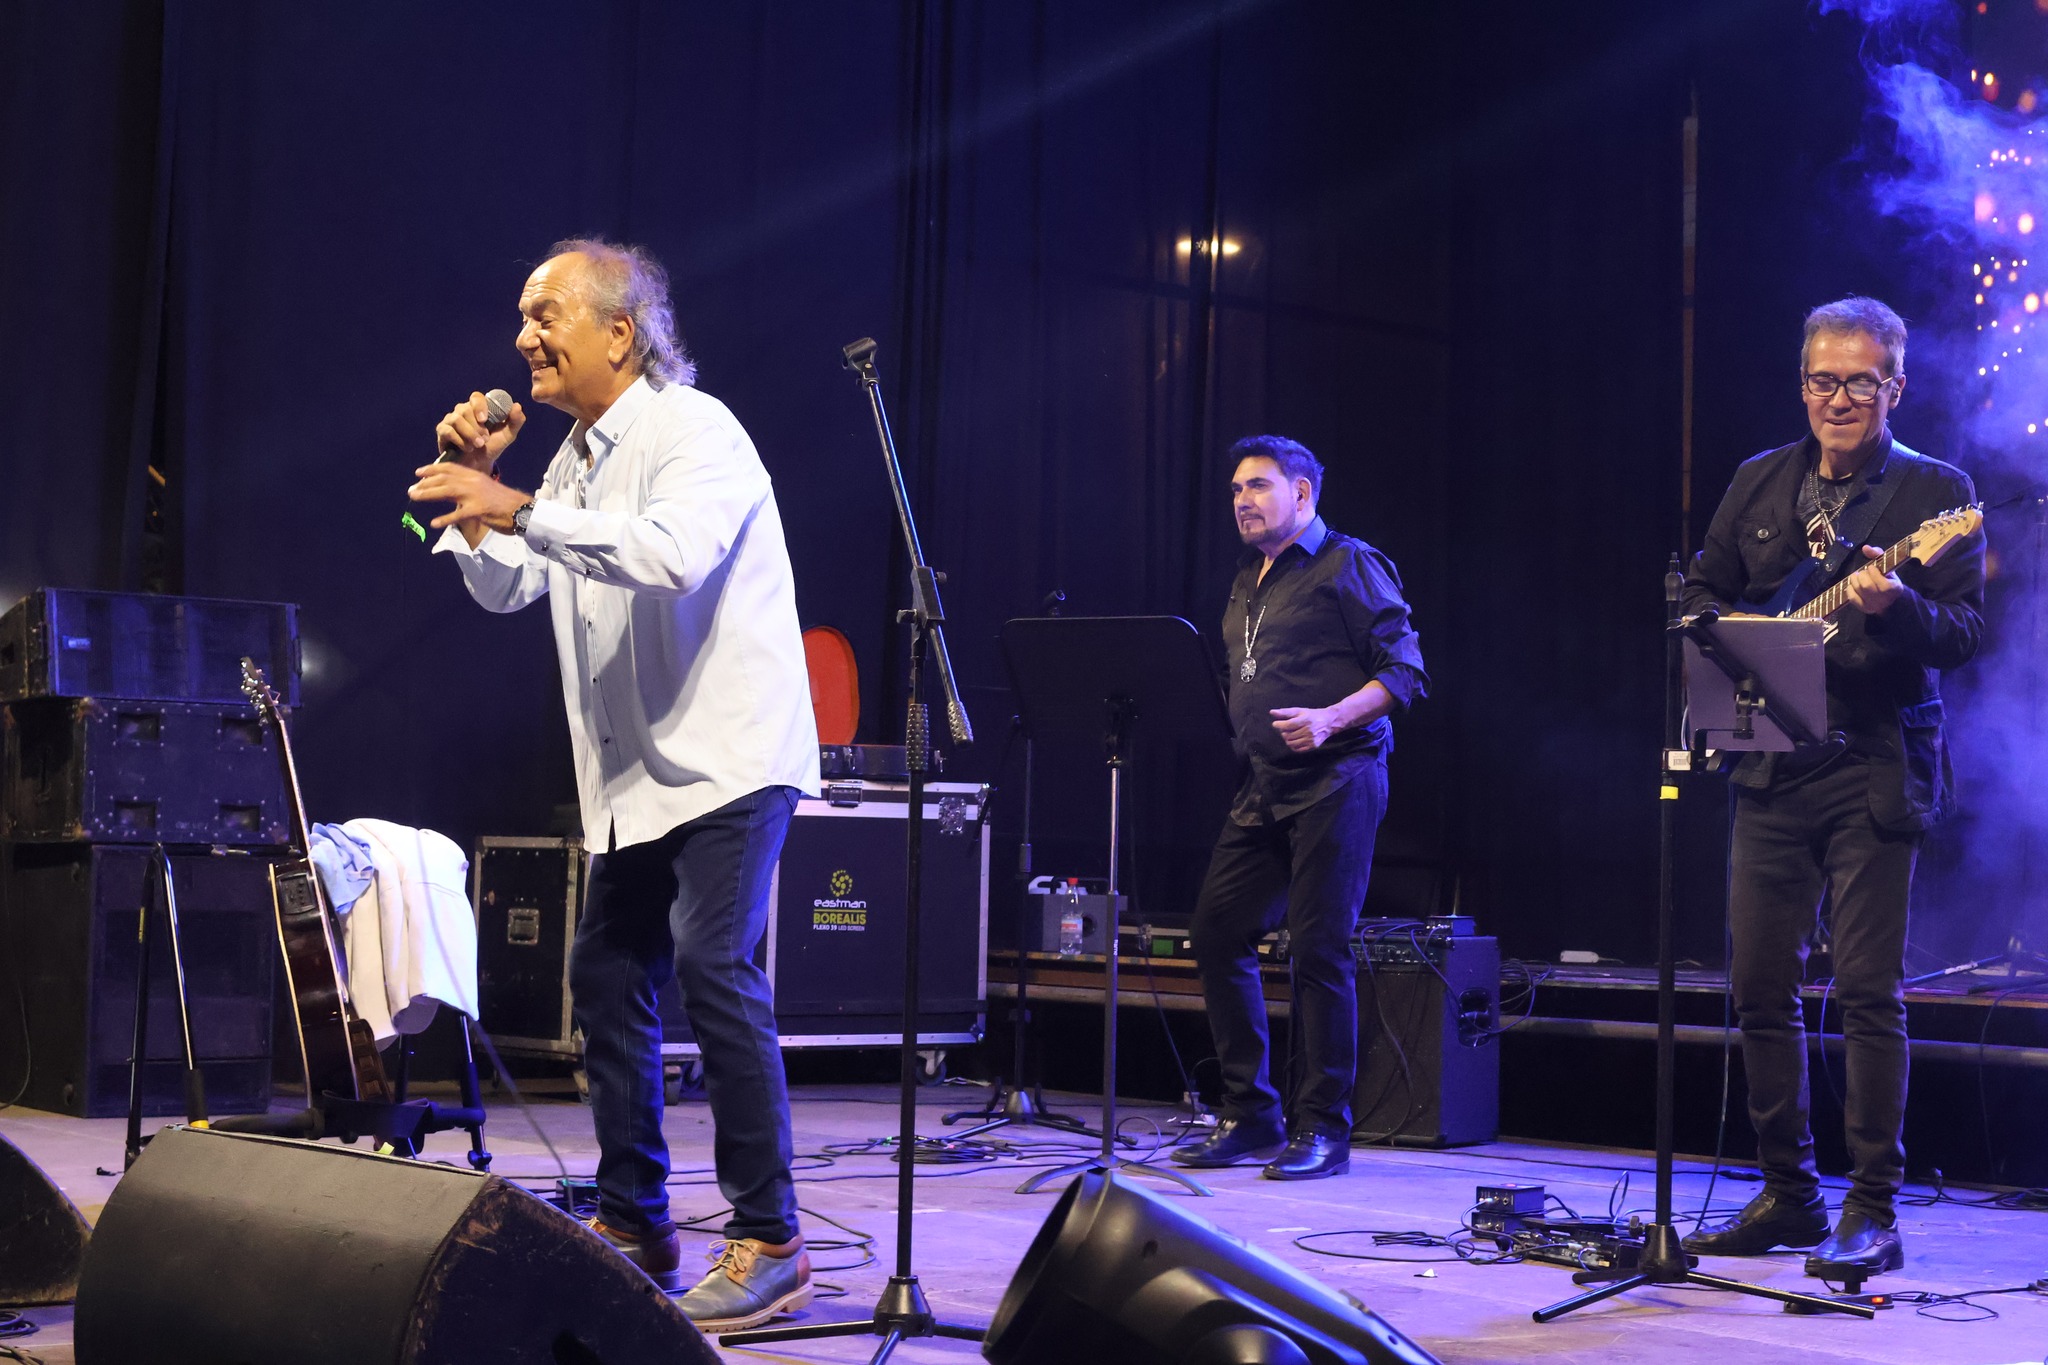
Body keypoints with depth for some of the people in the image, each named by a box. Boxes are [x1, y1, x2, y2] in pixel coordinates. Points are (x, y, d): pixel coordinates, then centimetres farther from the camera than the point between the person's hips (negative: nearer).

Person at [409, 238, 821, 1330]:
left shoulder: (694, 430, -13)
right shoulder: (577, 457, 15)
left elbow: (672, 552, -32)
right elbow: (504, 590, 20)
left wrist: (516, 508, -32)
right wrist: (476, 485, 4)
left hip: (729, 756, -9)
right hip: (637, 771, 9)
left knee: (714, 966, -18)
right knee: (606, 972, 10)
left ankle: (769, 1244, -14)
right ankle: (633, 1221, 22)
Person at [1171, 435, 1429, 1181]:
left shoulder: (1348, 567, -4)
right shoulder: (1248, 585, 21)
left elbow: (1404, 671, -10)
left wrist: (1330, 719, -22)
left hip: (1334, 782, -8)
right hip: (1263, 786, 8)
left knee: (1318, 947, -8)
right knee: (1216, 930, 3)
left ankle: (1323, 1129, 1)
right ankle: (1250, 1116, 13)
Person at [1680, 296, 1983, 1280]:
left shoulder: (1935, 491, -1)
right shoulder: (1759, 484, 12)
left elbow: (1965, 635, -8)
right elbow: (1702, 592, 22)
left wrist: (1897, 606, -28)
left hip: (1876, 771, -5)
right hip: (1771, 767, 5)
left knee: (1868, 992, -8)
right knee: (1759, 986, 7)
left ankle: (1873, 1213, -1)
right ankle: (1788, 1193, 18)